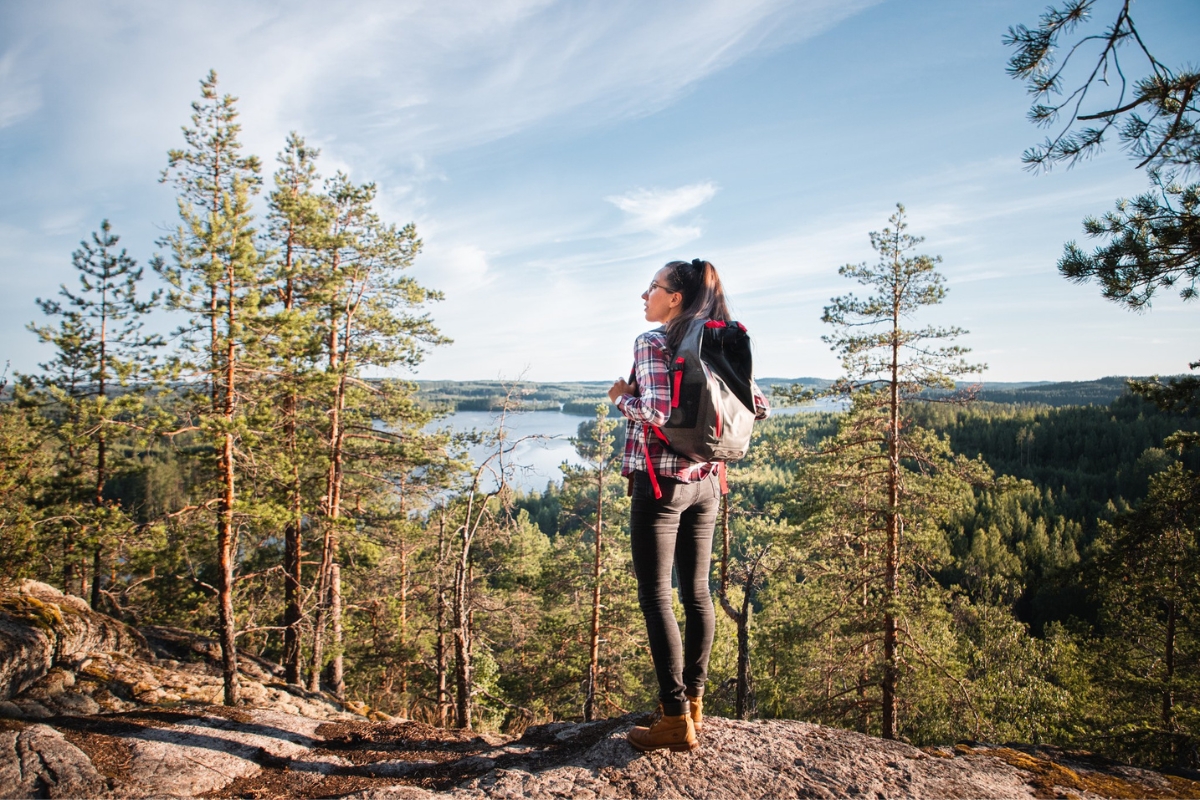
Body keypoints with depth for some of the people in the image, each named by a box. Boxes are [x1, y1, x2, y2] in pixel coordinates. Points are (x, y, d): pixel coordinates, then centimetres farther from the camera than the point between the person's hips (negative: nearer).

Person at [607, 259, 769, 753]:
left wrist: (621, 397, -5)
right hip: (705, 481, 7)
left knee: (655, 597, 0)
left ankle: (676, 719, 4)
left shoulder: (652, 343, -11)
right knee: (696, 592, 14)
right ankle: (695, 699, 27)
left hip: (660, 483, -7)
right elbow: (760, 406, 9)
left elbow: (659, 414, -23)